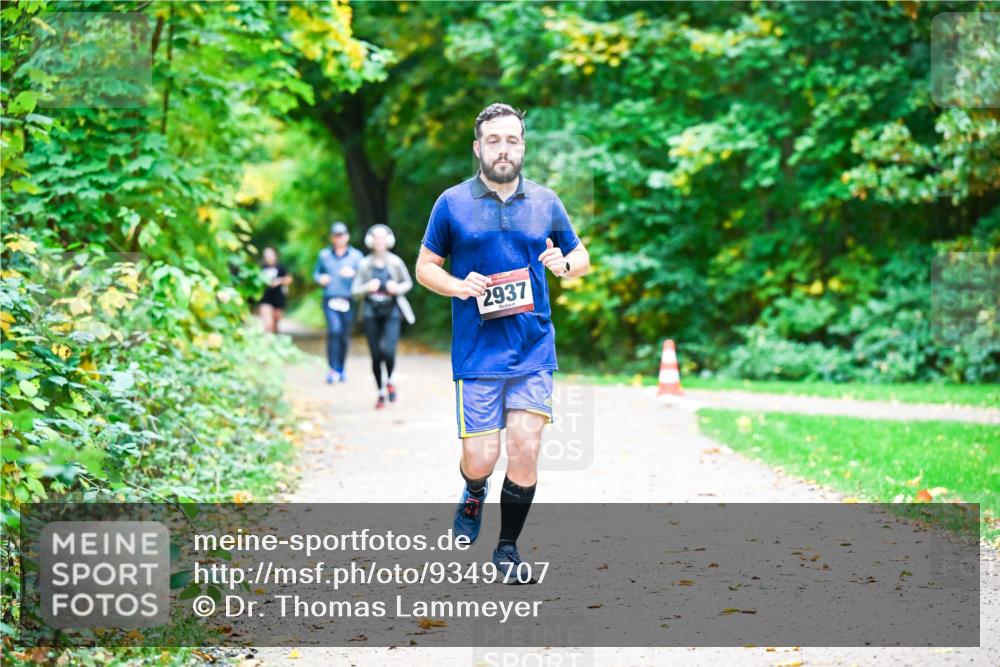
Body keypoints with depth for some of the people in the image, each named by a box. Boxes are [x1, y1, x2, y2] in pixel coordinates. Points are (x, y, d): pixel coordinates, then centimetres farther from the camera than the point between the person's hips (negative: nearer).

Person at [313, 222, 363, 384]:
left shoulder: (356, 255, 7)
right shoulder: (324, 255, 11)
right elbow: (316, 272, 23)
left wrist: (353, 273, -16)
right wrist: (320, 278, 1)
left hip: (348, 300, 1)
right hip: (330, 299, -1)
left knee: (345, 335, 6)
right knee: (334, 330, -19)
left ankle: (341, 369, 24)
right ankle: (333, 369, -17)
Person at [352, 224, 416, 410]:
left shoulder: (395, 262, -1)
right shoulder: (365, 264, 0)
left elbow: (408, 282, 11)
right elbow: (355, 290, 3)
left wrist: (398, 288, -10)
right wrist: (368, 287, -17)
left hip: (392, 312, -1)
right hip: (371, 313, 1)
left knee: (388, 350, -19)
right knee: (376, 356, 3)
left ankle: (390, 381, 11)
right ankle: (381, 392, 21)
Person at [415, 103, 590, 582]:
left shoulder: (545, 202, 8)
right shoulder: (452, 203, 2)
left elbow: (581, 257, 17)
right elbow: (424, 267, 8)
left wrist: (565, 263, -6)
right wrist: (458, 286, -12)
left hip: (534, 350, 2)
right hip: (477, 354, -2)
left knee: (525, 450, -5)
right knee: (480, 459, -4)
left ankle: (507, 550, 14)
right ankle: (474, 494, 34)